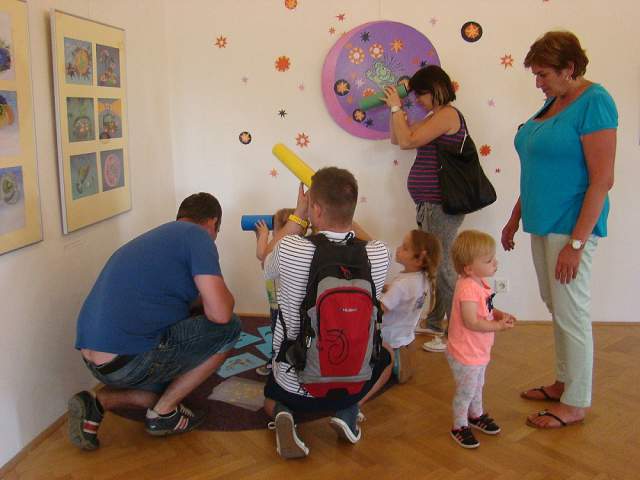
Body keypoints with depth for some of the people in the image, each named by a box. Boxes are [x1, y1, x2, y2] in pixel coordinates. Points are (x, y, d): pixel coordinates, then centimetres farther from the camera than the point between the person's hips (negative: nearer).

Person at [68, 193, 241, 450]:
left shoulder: (156, 235, 21)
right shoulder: (197, 235, -5)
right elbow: (219, 313, -14)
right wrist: (222, 290, 9)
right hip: (129, 361, -9)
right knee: (229, 329, 3)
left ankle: (97, 404, 10)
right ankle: (164, 412, 9)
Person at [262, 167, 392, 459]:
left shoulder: (291, 250, -26)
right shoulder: (378, 255, -20)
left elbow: (267, 267, 1)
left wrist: (297, 216, 6)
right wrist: (341, 212, 6)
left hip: (294, 386, 0)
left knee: (271, 397, 36)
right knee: (385, 358, 35)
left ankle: (282, 414, 2)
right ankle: (349, 411, 10)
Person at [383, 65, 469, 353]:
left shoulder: (447, 114, -12)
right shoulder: (434, 117, 17)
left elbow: (407, 142, -20)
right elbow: (396, 139, 21)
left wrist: (396, 107, -9)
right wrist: (395, 108, 10)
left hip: (440, 207, -10)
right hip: (429, 205, 10)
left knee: (441, 266, -6)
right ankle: (435, 323, 29)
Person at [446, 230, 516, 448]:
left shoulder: (478, 283, 1)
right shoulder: (467, 288, -31)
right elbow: (471, 322, -32)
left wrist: (500, 314, -2)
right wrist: (499, 326, -24)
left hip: (479, 350, 10)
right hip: (465, 354, -10)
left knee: (477, 385, 27)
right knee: (465, 391, 7)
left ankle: (476, 415, 48)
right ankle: (459, 426, 26)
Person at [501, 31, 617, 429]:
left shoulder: (594, 103, -13)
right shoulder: (554, 102, 12)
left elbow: (602, 179, -18)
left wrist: (576, 243, -21)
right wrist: (516, 217, 21)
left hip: (570, 227, -8)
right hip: (544, 223, 8)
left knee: (571, 313, 1)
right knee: (557, 307, 16)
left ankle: (576, 404, 15)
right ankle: (565, 383, 32)